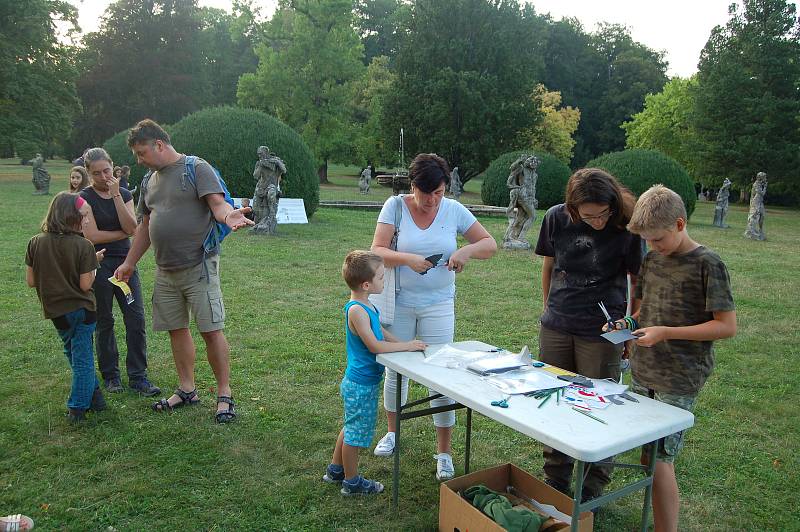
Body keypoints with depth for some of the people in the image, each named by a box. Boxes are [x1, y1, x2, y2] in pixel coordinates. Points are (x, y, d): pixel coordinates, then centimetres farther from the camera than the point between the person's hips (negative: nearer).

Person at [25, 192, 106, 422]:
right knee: (82, 356, 9)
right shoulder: (83, 245, -16)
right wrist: (94, 262, -1)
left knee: (72, 351, 23)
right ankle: (78, 407, 16)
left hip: (56, 310, 3)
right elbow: (86, 285, -15)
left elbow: (31, 281, -2)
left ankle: (93, 393, 30)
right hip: (82, 308, -3)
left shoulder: (36, 243, -6)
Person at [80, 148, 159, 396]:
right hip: (99, 265, -3)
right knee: (104, 322, 7)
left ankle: (138, 376, 6)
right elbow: (92, 235, -13)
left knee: (136, 318, -3)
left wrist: (116, 195, -13)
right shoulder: (85, 198, -4)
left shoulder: (124, 194, 8)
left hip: (125, 262, 3)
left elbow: (131, 227, -8)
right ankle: (110, 375, 21)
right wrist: (123, 232, -3)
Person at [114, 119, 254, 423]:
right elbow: (145, 226, 22)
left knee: (211, 330, -5)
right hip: (165, 270, 8)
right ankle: (187, 390, 27)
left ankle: (224, 395, 7)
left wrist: (228, 215, -40)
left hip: (198, 265, -7)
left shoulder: (197, 168, -6)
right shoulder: (150, 182, 16)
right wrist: (129, 263, 24)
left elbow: (217, 203, -17)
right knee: (176, 329, 13)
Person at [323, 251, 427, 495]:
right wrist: (406, 346, -18)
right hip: (361, 385, -10)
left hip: (361, 381, 10)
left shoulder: (366, 306, 5)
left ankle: (336, 470, 41)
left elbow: (381, 332, 16)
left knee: (351, 427, 24)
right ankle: (352, 482, 25)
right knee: (356, 431, 7)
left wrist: (404, 344, 5)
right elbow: (375, 346, -26)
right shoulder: (357, 310, -25)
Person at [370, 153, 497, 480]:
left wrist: (467, 251, -21)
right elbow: (377, 251, -12)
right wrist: (408, 259, -30)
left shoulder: (453, 210, -4)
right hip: (399, 302, 0)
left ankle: (444, 452, 17)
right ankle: (392, 432, 39)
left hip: (438, 305, 0)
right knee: (395, 370, 13)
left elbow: (490, 244, 0)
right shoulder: (395, 206, -8)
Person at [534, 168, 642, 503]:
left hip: (601, 333, -3)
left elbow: (638, 280, -2)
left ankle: (593, 487, 27)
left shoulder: (627, 227, -13)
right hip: (556, 328, 4)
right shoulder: (556, 218, -6)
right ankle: (555, 481, 32)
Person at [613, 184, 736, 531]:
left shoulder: (708, 265, -11)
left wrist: (666, 333, -19)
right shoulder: (652, 260, 8)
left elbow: (727, 326, -12)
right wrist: (627, 324, -1)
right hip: (643, 373, 6)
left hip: (679, 381, -6)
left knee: (658, 459, -6)